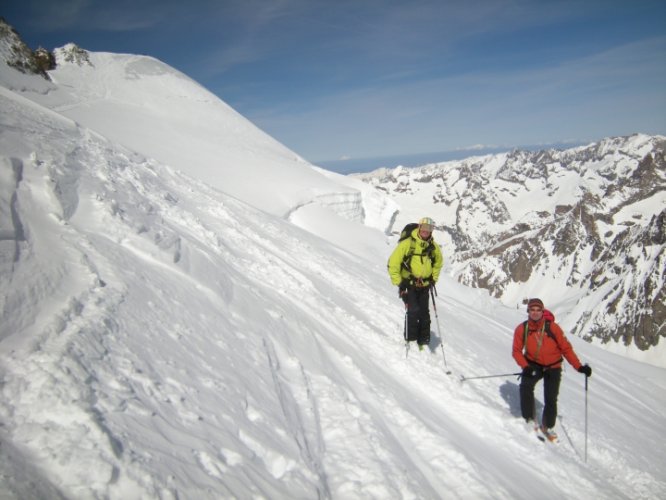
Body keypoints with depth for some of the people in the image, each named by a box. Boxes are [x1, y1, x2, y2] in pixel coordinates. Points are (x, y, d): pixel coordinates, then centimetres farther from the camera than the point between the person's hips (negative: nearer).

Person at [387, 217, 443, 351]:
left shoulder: (433, 247, 2)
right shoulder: (407, 243, -14)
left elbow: (438, 262, 23)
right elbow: (393, 263, -12)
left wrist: (433, 279, 15)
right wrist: (398, 282, -12)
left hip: (424, 285, 4)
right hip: (408, 284, -4)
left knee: (424, 313, 4)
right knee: (413, 311, -14)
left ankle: (424, 341, 14)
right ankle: (410, 340, 1)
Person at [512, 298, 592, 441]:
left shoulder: (552, 327, -19)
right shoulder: (522, 329, -15)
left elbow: (566, 348, -12)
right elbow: (517, 350, -7)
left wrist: (579, 366, -17)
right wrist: (525, 366, -21)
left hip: (553, 367, 0)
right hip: (533, 365, 0)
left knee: (551, 399, -2)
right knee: (525, 386, -25)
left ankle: (548, 426, 24)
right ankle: (529, 418, -6)